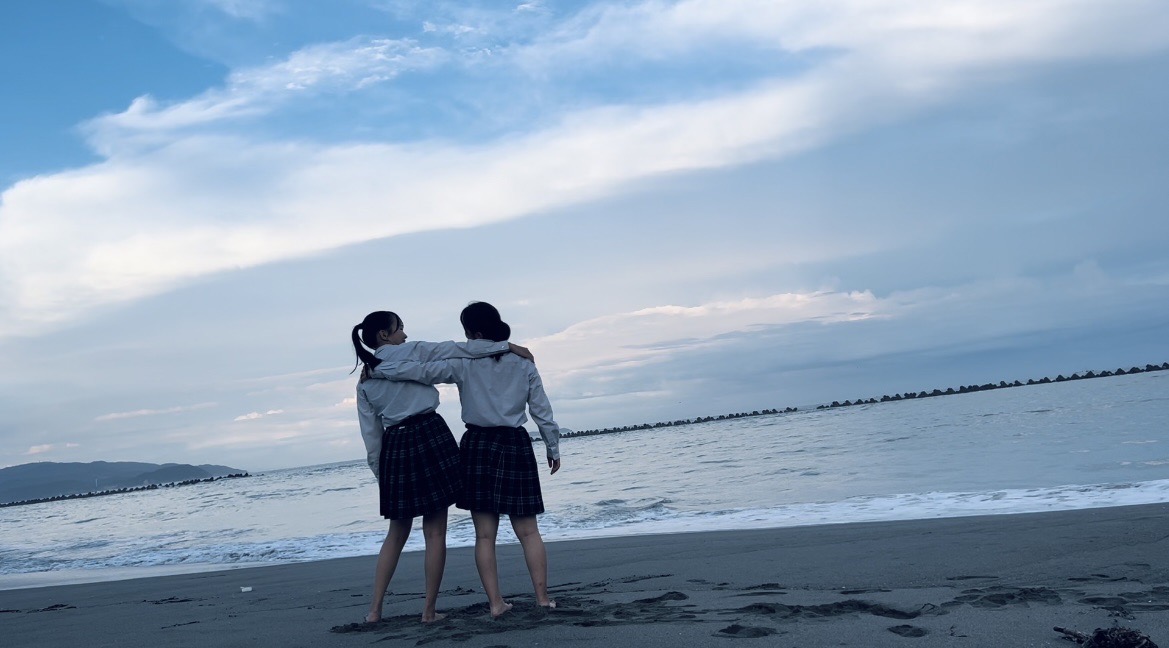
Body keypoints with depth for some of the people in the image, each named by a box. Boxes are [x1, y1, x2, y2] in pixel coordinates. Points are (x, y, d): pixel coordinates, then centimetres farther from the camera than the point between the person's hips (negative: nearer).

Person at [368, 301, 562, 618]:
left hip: (478, 446, -1)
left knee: (485, 534, 6)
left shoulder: (464, 362, -4)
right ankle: (542, 597, 4)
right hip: (516, 445, 1)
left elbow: (420, 370, -11)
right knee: (528, 530, 7)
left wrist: (376, 369, 1)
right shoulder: (523, 363, 2)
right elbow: (542, 410, 3)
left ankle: (496, 602, 5)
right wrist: (553, 448, 13)